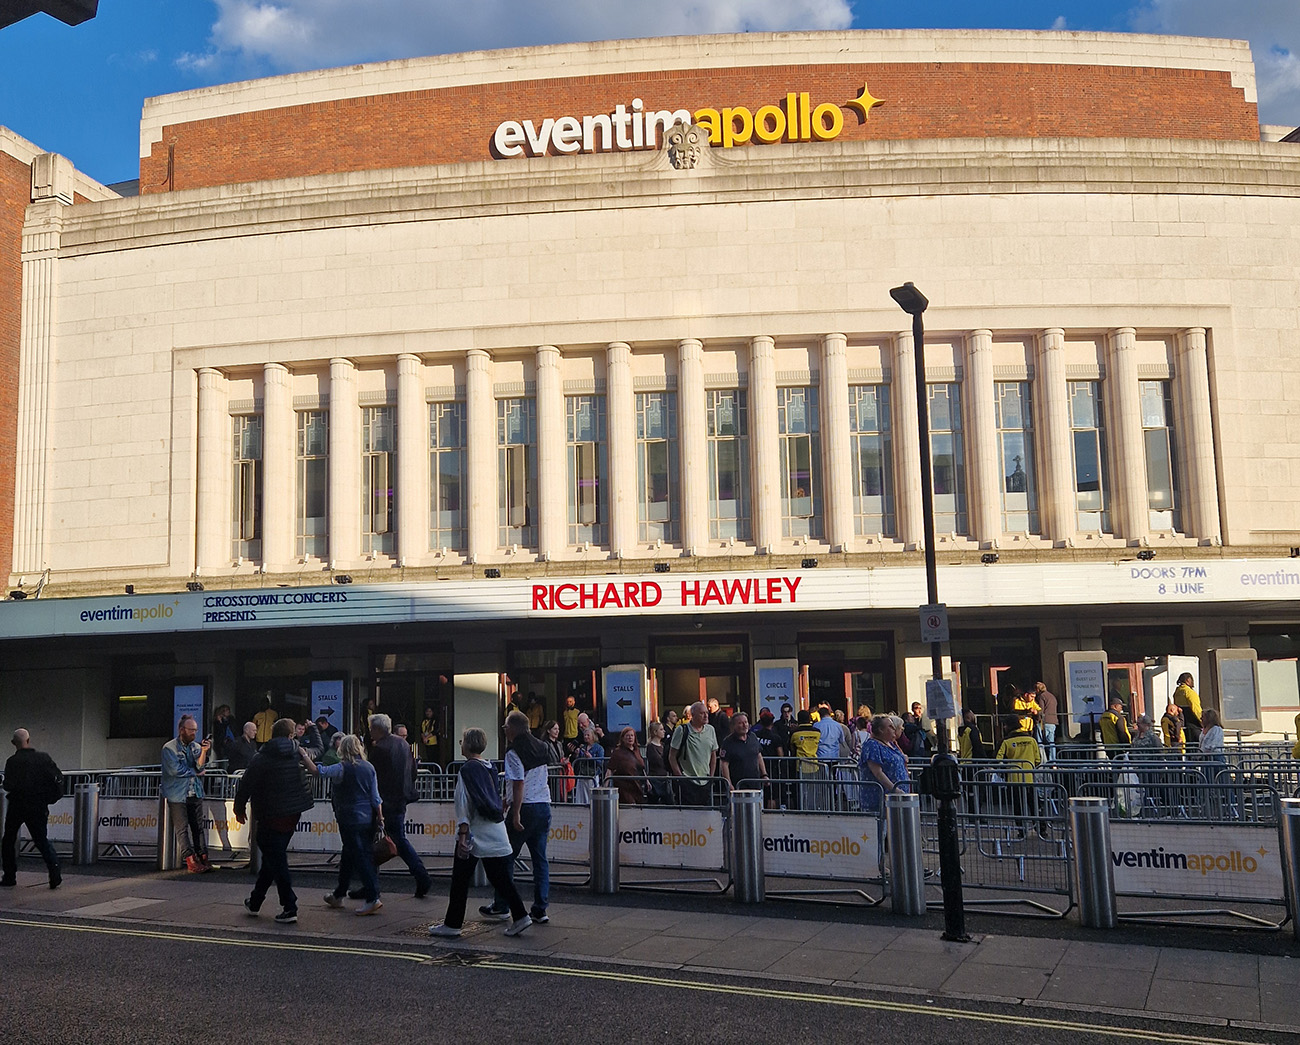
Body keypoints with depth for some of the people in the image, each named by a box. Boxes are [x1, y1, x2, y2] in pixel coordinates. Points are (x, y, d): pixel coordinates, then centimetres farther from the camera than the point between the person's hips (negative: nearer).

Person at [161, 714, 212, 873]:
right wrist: (195, 773, -2)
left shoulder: (196, 747, 12)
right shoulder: (169, 748, -2)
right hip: (177, 795, -4)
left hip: (195, 794, 4)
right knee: (182, 829, -6)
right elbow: (175, 770, -11)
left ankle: (203, 859, -1)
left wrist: (204, 752, -16)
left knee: (198, 827, 1)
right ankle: (191, 861, -8)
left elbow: (200, 767, -1)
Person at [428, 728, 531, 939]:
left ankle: (452, 924, 13)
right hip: (497, 833, 7)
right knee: (500, 877, 10)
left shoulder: (467, 770, -12)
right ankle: (520, 916, 3)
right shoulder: (490, 769, 10)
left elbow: (465, 806, -14)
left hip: (474, 834, -7)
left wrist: (463, 835, -14)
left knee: (460, 880, 5)